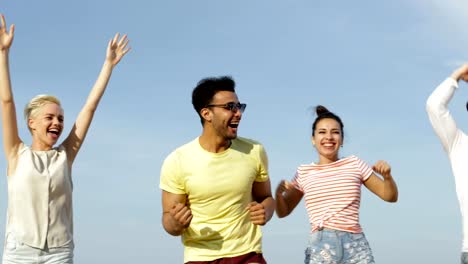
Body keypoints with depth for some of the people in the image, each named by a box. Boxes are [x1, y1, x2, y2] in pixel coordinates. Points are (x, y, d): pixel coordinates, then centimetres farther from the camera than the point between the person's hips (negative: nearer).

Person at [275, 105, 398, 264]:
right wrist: (278, 193, -5)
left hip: (356, 247, 1)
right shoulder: (304, 172, 11)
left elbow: (390, 196, 15)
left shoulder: (354, 164, 11)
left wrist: (387, 176, -6)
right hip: (319, 249, 0)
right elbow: (283, 212, 17)